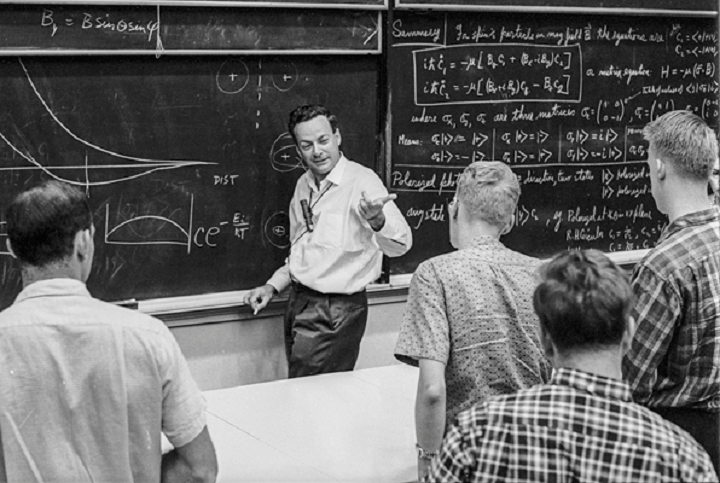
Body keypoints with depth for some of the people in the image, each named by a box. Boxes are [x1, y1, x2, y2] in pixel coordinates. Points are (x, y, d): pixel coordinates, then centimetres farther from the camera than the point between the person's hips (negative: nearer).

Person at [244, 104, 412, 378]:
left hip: (336, 311, -7)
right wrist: (273, 286, 11)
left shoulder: (361, 181, -14)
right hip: (298, 304, 7)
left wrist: (377, 220, -48)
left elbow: (400, 245, -28)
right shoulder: (304, 185, 9)